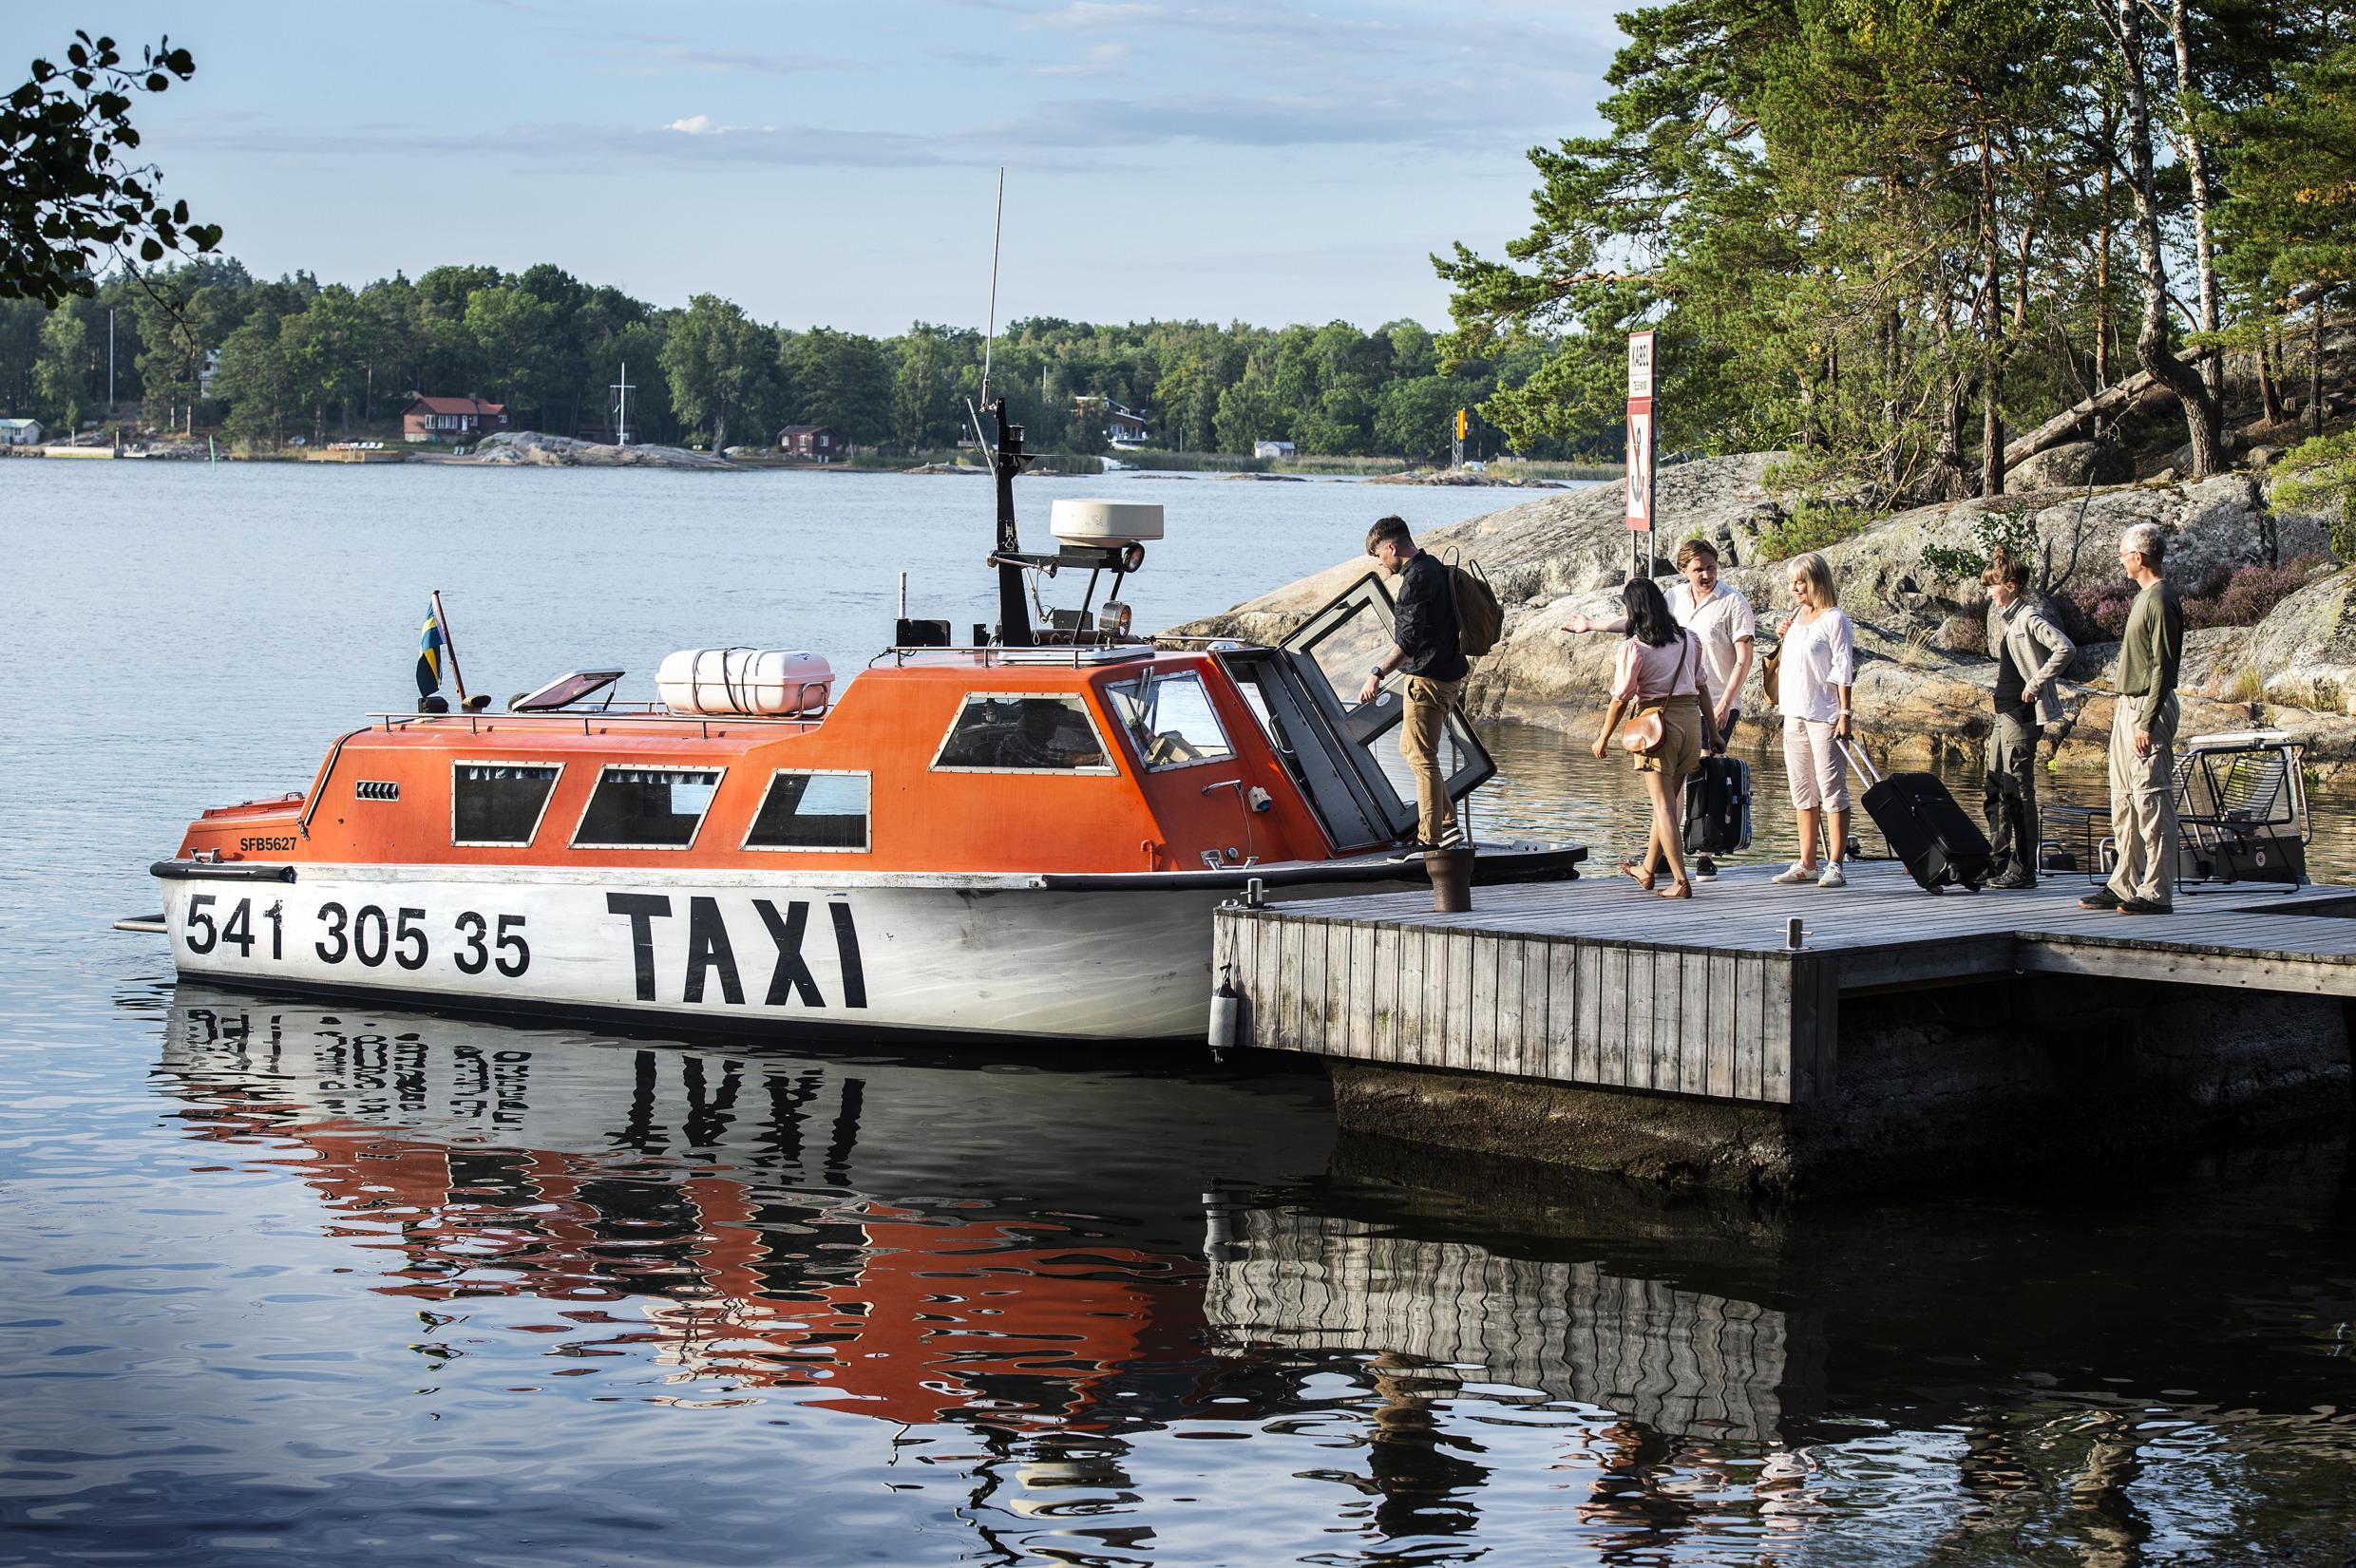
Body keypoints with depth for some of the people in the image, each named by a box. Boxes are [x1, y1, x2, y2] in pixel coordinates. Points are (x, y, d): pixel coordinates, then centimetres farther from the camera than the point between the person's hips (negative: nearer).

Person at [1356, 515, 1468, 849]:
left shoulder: (1417, 578, -17)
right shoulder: (1433, 569, 15)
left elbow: (1409, 639, -25)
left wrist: (1378, 674, -27)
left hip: (1428, 679, -11)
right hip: (1446, 674, 11)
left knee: (1422, 757, -7)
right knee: (1410, 748, 19)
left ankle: (1430, 840, -5)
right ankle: (1447, 823, 17)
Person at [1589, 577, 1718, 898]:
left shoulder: (1634, 648, -11)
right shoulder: (1688, 639, 7)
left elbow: (1621, 698, -8)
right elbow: (1700, 685, 12)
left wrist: (1603, 738, 3)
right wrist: (1712, 730, 20)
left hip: (1656, 721, -6)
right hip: (1691, 717, 6)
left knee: (1664, 805, -3)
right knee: (1668, 799, 18)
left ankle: (1681, 881, -10)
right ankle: (1647, 870, 33)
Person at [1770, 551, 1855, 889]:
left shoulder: (1834, 619, -7)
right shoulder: (1794, 618, 15)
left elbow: (1843, 670, -10)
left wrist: (1844, 714, -15)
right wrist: (1783, 639, 8)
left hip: (1824, 716, -8)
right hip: (1794, 715, 8)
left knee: (1831, 788, -7)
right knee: (1802, 792, 10)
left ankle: (1835, 865, -7)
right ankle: (1806, 864, 15)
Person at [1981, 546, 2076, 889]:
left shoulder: (2029, 618, -13)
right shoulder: (2003, 616, 15)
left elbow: (2066, 649, -25)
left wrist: (2036, 683, -21)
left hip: (2022, 714, -10)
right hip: (2004, 713, 10)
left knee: (2018, 792, -7)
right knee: (1996, 792, 13)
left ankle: (2023, 870, -4)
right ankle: (1999, 862, 19)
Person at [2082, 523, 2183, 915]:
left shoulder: (2161, 602, -14)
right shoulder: (2143, 597, 16)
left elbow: (2163, 667, -18)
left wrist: (2148, 722, -21)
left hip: (2149, 709, -11)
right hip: (2128, 706, 11)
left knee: (2152, 799, -9)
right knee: (2124, 800, 13)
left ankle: (2158, 892, -8)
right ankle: (2125, 885, 19)